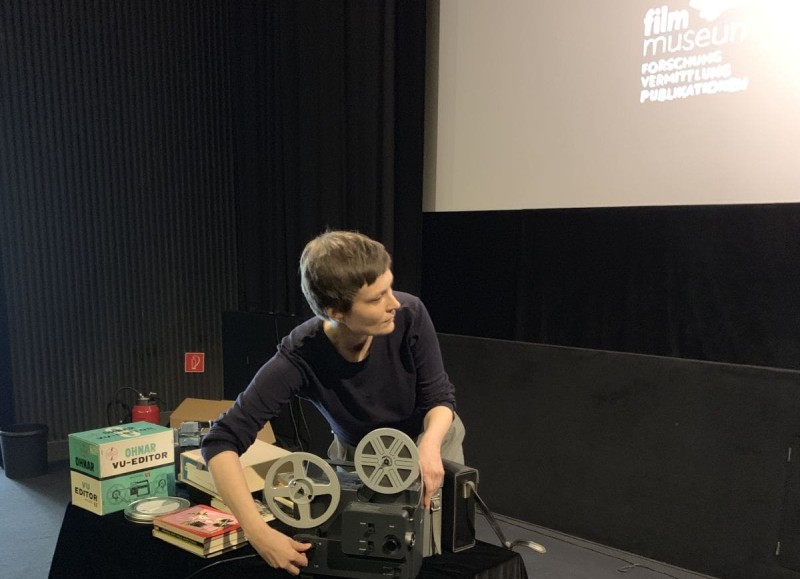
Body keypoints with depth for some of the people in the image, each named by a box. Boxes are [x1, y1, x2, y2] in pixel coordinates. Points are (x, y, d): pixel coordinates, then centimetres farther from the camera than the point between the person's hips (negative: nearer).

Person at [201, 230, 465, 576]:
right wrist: (258, 532, -45)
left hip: (429, 433, 1)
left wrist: (430, 443, -43)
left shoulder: (409, 315, -33)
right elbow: (221, 442, -36)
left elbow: (439, 397, -22)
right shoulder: (299, 358, -36)